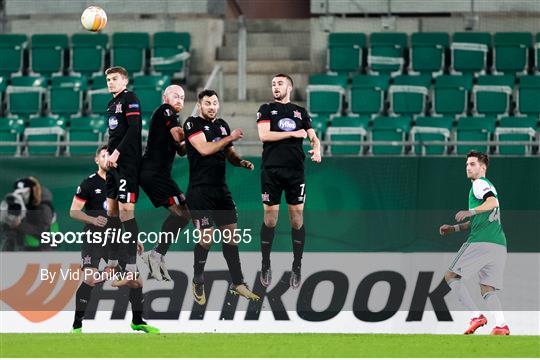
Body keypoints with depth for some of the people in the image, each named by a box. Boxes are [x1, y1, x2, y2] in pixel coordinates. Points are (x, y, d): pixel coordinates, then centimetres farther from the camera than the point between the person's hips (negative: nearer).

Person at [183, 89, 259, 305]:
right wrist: (230, 138, -13)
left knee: (231, 234, 5)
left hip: (221, 188, 7)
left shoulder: (222, 125, 15)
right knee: (206, 236, -8)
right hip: (200, 190, -7)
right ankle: (198, 282, 10)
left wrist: (241, 162, 2)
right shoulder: (192, 124, -5)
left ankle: (237, 283, 11)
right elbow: (205, 149, -19)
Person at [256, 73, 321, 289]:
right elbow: (264, 135, -7)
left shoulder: (300, 112, 14)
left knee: (297, 218, 0)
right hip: (271, 171, -2)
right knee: (270, 219, 0)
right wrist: (293, 134, -8)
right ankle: (266, 266, 11)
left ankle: (297, 267, 7)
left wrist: (317, 149, -12)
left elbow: (313, 137, 10)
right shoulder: (266, 109, 7)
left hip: (295, 172, 2)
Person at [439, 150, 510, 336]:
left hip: (482, 243, -9)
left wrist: (469, 212, -25)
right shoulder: (488, 185, 29)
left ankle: (476, 316, -13)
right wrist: (454, 228, 30)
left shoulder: (480, 184, 0)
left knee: (451, 276, -1)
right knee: (487, 289, 6)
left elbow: (493, 202, -22)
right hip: (499, 245, 9)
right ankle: (501, 325, -14)